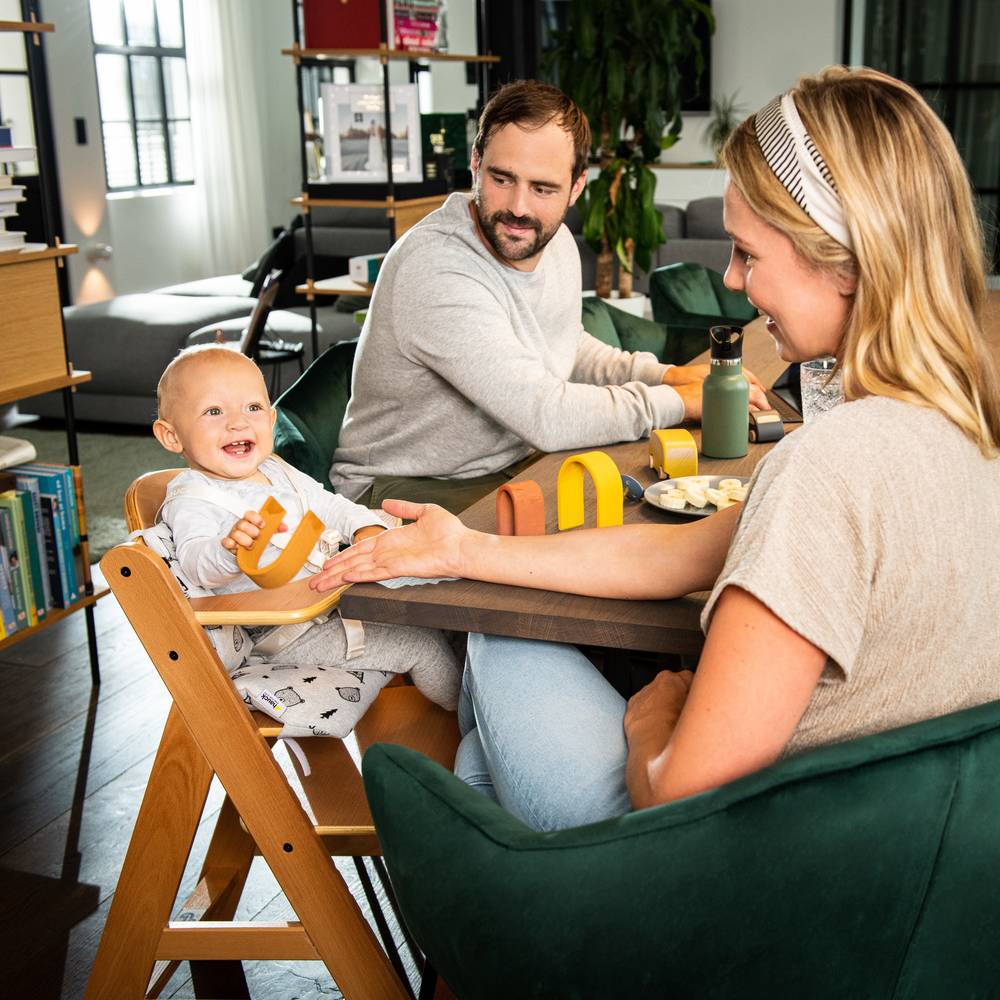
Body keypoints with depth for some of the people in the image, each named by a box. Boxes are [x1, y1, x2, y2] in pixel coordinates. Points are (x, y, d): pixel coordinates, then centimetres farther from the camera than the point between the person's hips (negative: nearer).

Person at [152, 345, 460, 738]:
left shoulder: (279, 473, 9)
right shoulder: (192, 500, -17)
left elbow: (329, 506, 18)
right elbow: (196, 565, -34)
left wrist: (366, 528, -3)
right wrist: (231, 547, -57)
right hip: (282, 637, -9)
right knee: (422, 643, -7)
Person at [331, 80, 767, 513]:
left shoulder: (556, 241, 2)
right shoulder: (435, 269, -27)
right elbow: (547, 417, -29)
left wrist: (664, 375, 5)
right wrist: (681, 400, -17)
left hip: (514, 464, 8)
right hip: (411, 489, -8)